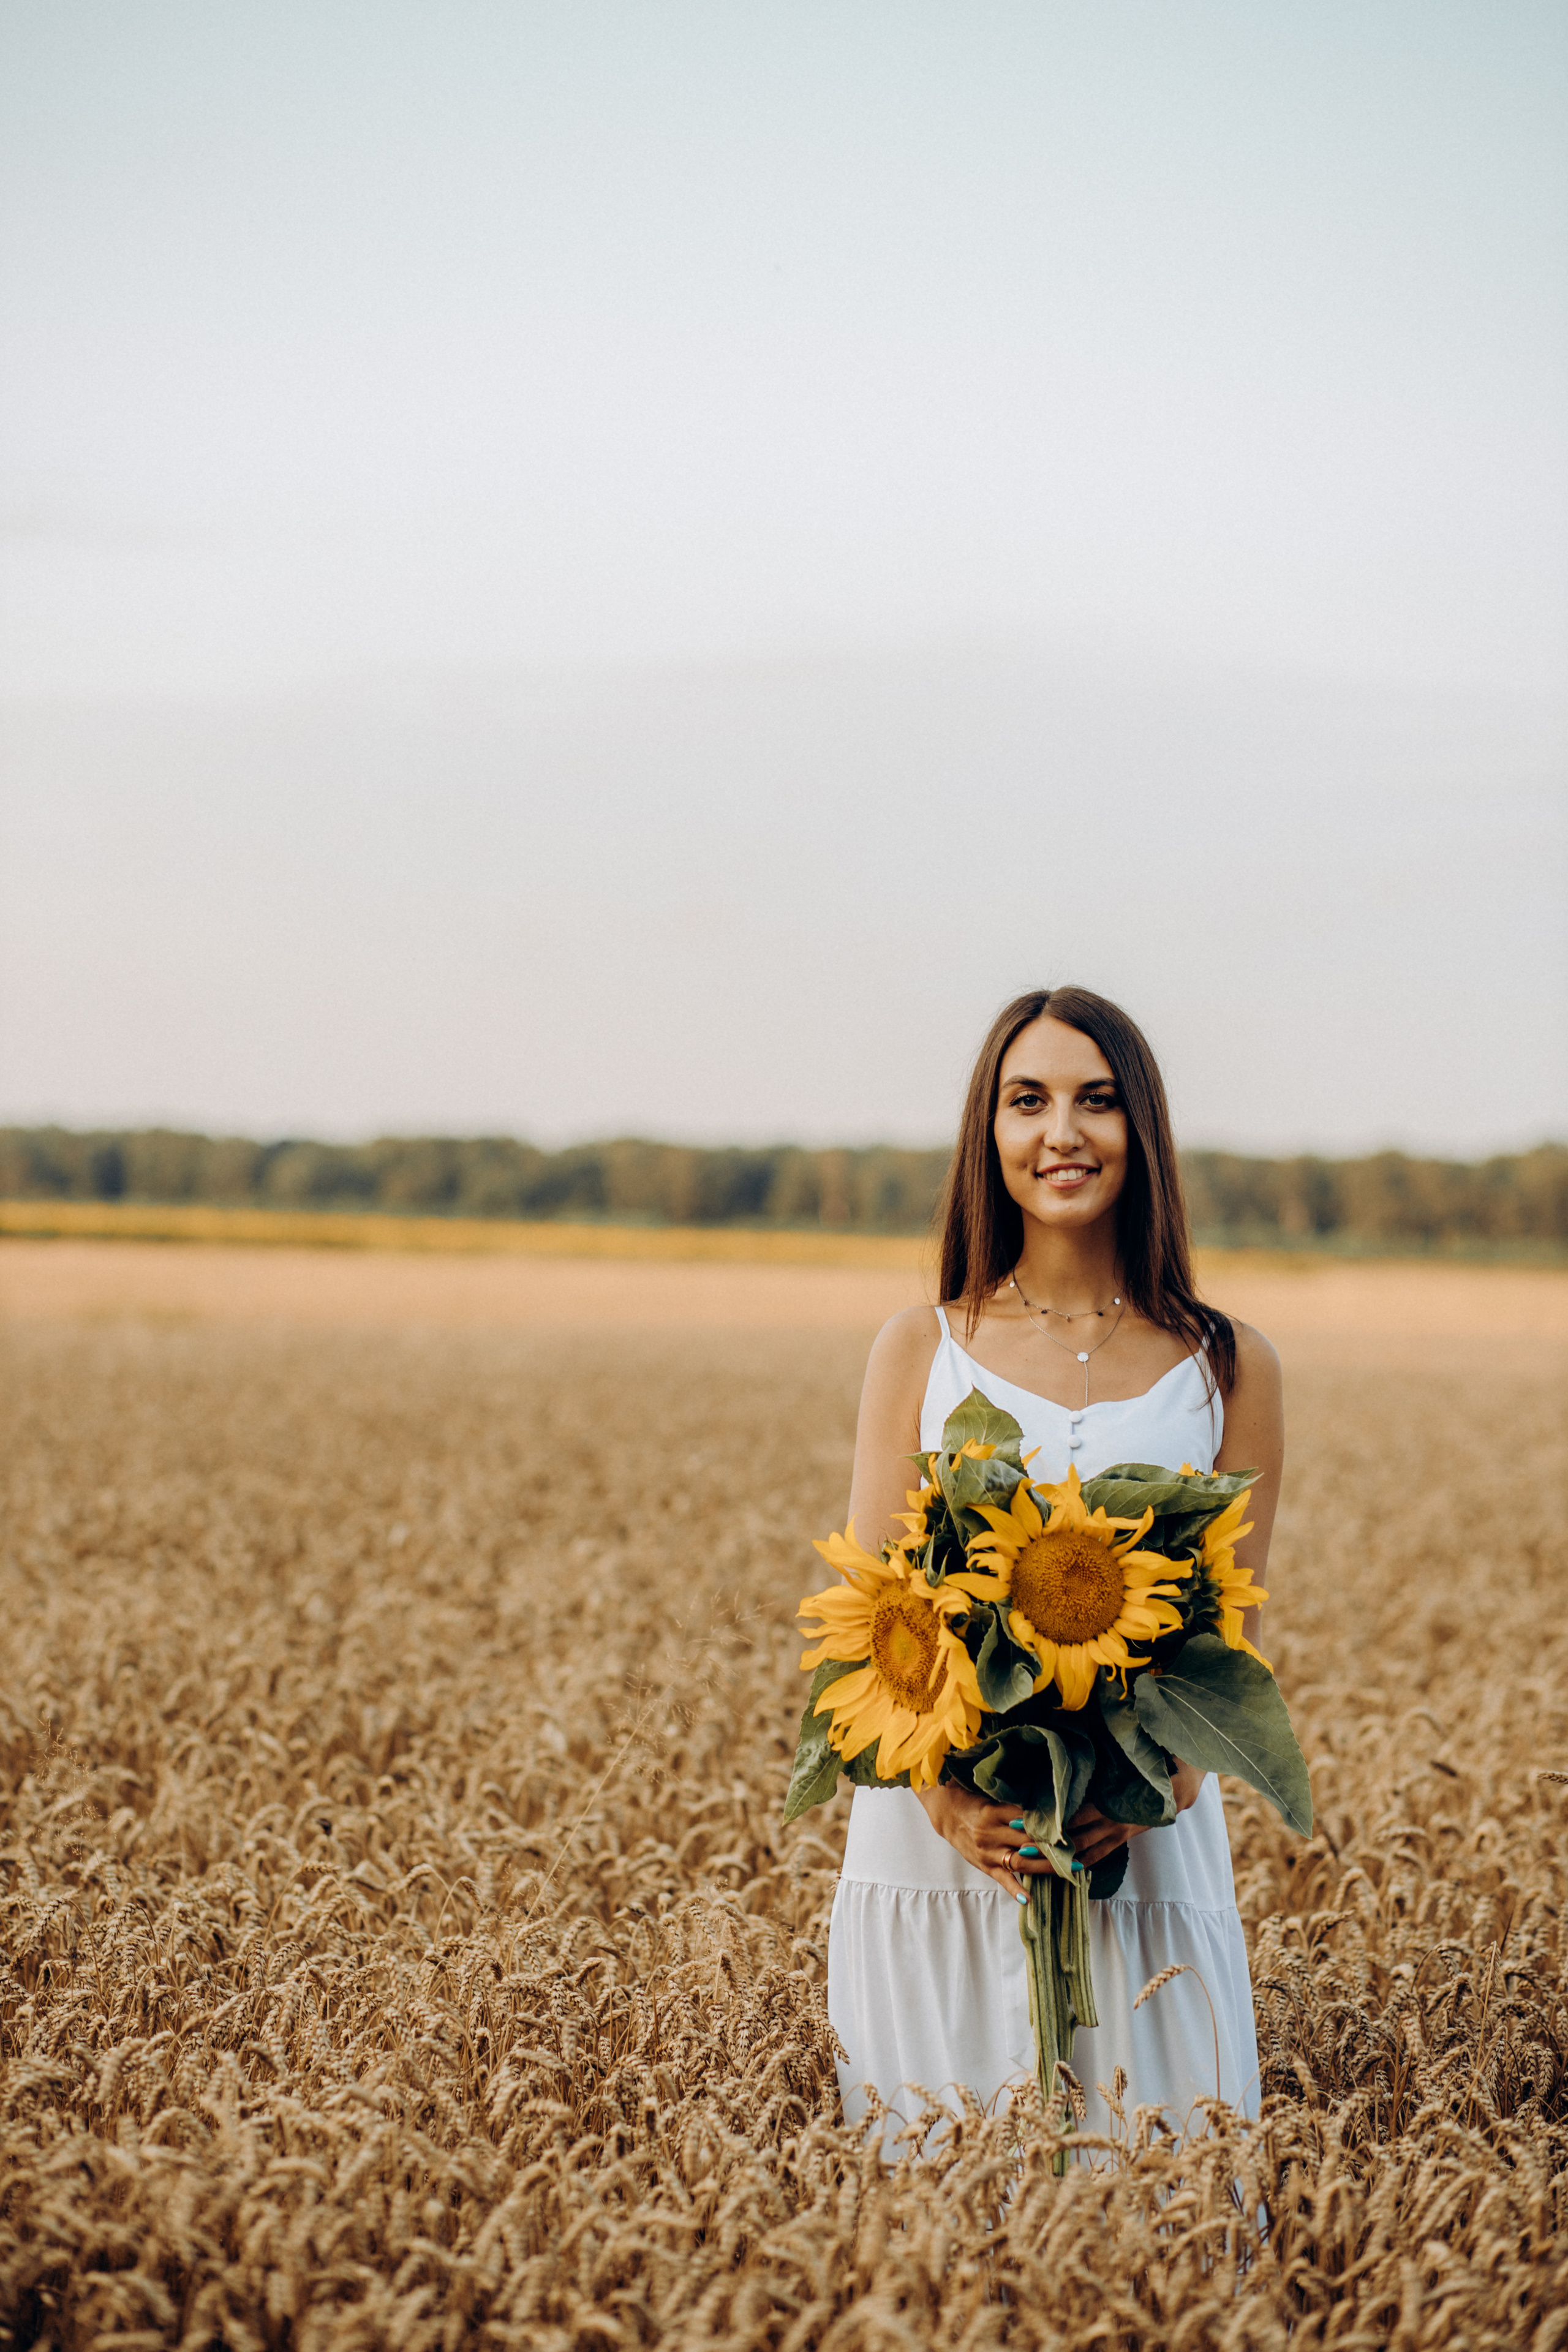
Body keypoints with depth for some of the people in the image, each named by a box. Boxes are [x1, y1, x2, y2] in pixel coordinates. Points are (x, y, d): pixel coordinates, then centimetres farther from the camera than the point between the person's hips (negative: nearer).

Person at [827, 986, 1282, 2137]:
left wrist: (1157, 1784, -20)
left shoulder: (1228, 1368, 3)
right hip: (933, 1842, 0)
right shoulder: (921, 1350, 4)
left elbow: (1236, 1632, 1)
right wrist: (950, 1798, -20)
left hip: (1148, 1855, 0)